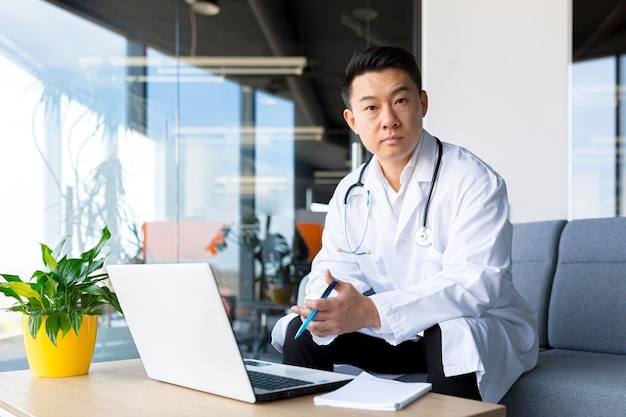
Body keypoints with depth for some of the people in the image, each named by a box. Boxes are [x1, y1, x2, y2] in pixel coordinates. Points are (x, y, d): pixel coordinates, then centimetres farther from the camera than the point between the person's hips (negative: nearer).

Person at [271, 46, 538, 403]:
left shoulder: (473, 181, -19)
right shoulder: (350, 194, 1)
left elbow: (475, 283, -30)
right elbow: (332, 272, 0)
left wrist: (370, 312, -41)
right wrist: (328, 308, -27)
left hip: (485, 330, -5)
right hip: (397, 335, 5)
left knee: (451, 335, -37)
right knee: (298, 332, -6)